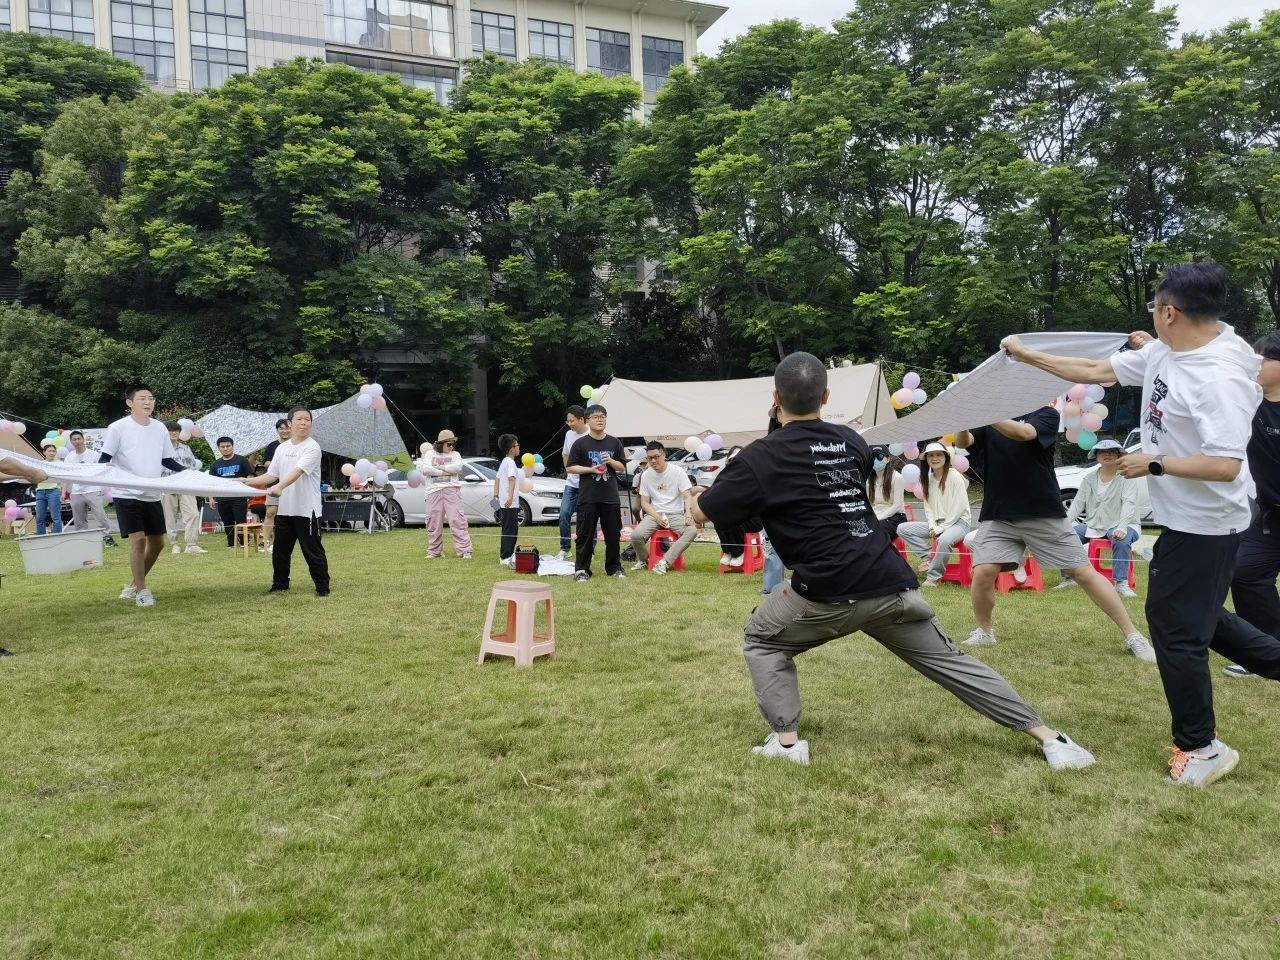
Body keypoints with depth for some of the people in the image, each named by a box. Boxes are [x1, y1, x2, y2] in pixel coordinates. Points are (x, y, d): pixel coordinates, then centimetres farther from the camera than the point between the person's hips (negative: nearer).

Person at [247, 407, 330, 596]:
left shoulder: (312, 448, -11)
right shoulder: (282, 448, 11)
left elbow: (298, 471, -26)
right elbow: (271, 475, 14)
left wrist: (279, 487, -39)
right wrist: (247, 481, 4)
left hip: (307, 509, -7)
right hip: (284, 508, 7)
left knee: (313, 551, -3)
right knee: (280, 550, 15)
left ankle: (322, 587, 6)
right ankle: (279, 585, 28)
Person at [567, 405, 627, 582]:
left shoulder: (614, 443, 9)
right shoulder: (580, 443, 0)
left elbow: (622, 468, 12)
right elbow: (571, 467, 0)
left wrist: (610, 461, -8)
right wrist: (591, 469, -13)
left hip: (610, 496, 3)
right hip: (587, 497, -3)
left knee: (613, 534, 7)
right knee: (585, 534, 0)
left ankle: (614, 567, 20)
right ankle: (581, 569, 6)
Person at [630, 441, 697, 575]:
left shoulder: (678, 472, -1)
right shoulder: (646, 475, 7)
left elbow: (687, 496, -3)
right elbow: (644, 502, 7)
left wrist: (688, 514, -23)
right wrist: (657, 517, -12)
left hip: (675, 514, -1)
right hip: (654, 514, 1)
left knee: (692, 530, -34)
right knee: (636, 535, -28)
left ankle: (665, 562, -32)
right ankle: (643, 560, 5)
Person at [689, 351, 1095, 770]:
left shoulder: (761, 456, -2)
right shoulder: (850, 440, 15)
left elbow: (702, 512, 5)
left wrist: (694, 497, 29)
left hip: (830, 591, -5)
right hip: (891, 581, 5)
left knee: (762, 639, 20)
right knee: (948, 658, 18)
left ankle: (786, 740, 10)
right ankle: (1050, 738, 19)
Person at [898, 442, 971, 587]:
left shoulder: (955, 476, -11)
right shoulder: (928, 479, 7)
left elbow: (959, 507, -14)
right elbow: (928, 506, 8)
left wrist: (941, 528, -16)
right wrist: (932, 527, -8)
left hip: (958, 522, -7)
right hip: (936, 523, 7)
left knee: (944, 540, -40)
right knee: (902, 529, -7)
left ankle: (934, 577, -21)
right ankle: (929, 558, -8)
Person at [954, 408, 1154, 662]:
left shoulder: (1046, 414, -3)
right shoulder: (989, 423, 8)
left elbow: (1023, 433, -24)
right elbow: (963, 442, -10)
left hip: (1044, 515, -2)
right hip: (998, 516, 2)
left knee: (1083, 572, -1)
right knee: (982, 573, -12)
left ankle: (1132, 636, 10)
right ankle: (983, 631, 14)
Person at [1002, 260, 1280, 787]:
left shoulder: (1220, 377, -28)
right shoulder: (1162, 353, 0)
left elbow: (1225, 466, -33)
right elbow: (1097, 371, 11)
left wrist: (1154, 464, -22)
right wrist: (1027, 355, 14)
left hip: (1204, 525, -9)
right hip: (1184, 519, 10)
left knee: (1176, 628, 2)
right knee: (1193, 617, 24)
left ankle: (1200, 748, 20)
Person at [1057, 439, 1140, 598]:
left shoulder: (1125, 478, -3)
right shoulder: (1089, 479, 12)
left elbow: (1129, 504, -17)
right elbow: (1077, 503, 5)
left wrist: (1121, 528, -34)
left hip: (1120, 526, -5)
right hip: (1093, 525, 5)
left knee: (1122, 540, -39)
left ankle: (1121, 583, -31)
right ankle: (1068, 578, -2)